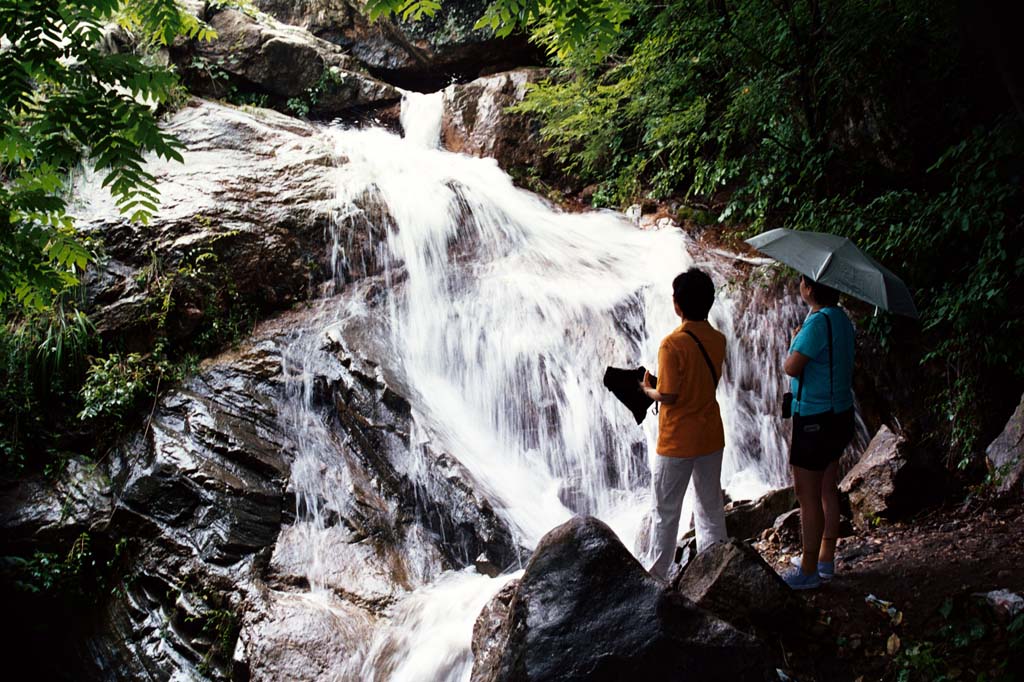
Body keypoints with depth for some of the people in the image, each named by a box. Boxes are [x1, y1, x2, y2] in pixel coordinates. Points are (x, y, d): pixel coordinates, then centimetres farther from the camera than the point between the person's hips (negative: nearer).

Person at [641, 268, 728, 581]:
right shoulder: (718, 340, 0)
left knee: (666, 512, 9)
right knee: (711, 509, 15)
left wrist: (648, 389, 1)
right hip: (711, 438, 6)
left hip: (677, 442, -6)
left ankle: (658, 575, 20)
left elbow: (668, 396, -19)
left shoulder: (672, 344, -20)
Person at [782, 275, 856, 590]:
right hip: (841, 413, 10)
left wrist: (794, 341, -3)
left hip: (815, 419, -10)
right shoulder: (841, 318, 8)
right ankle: (826, 560, 27)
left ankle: (808, 570, 7)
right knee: (827, 489, 17)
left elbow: (791, 367, -21)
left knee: (807, 495, -1)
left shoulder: (818, 322, -21)